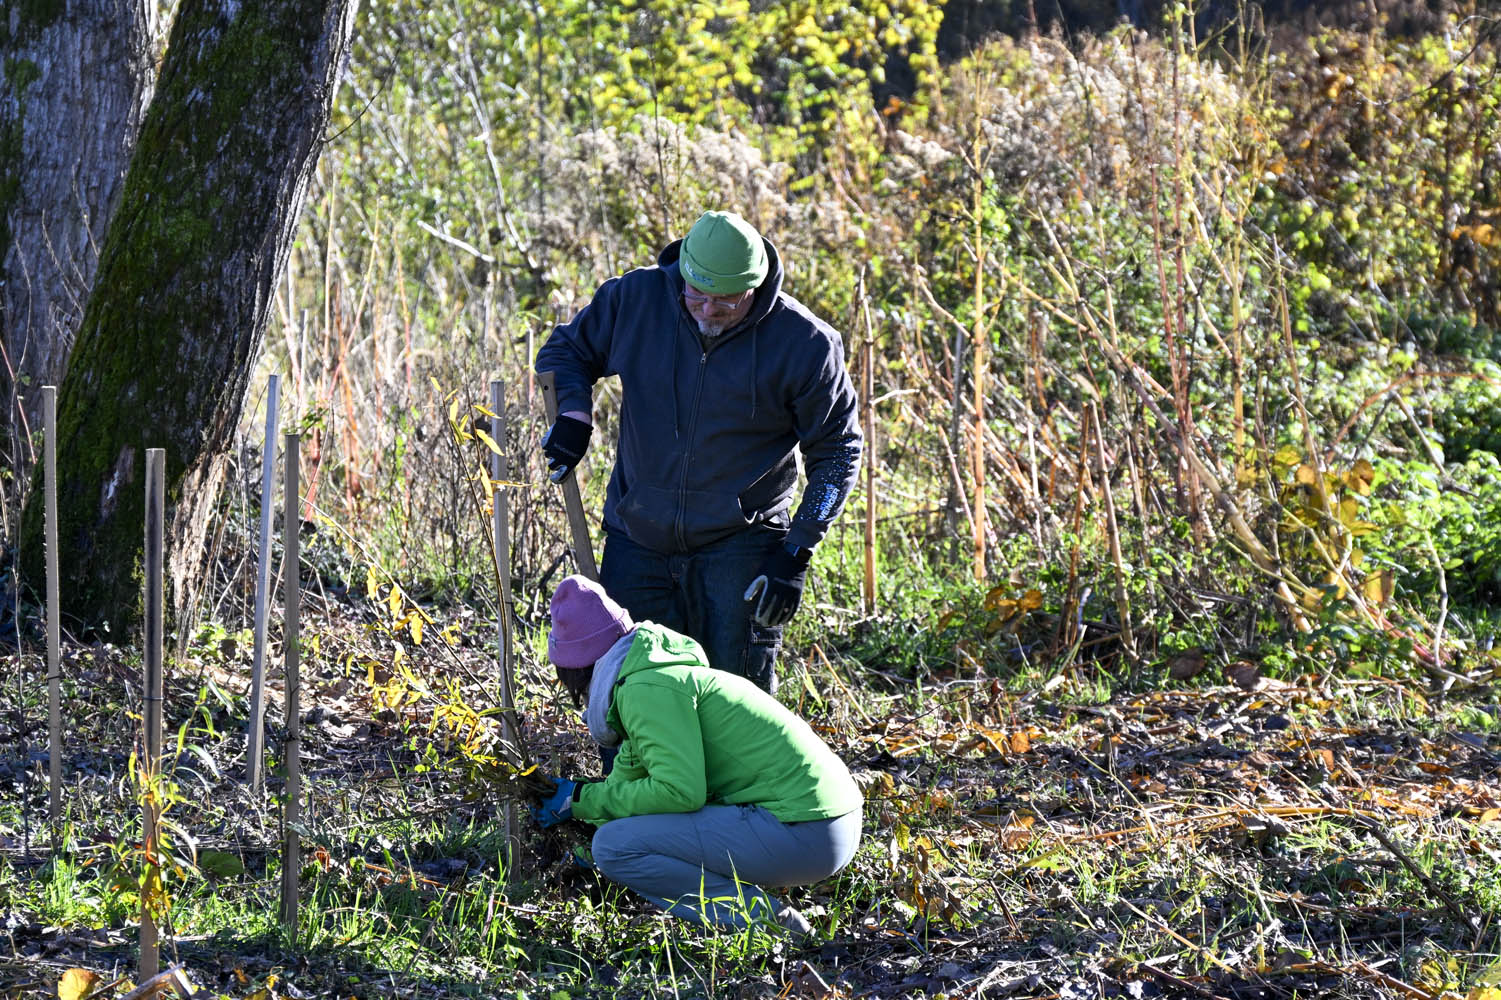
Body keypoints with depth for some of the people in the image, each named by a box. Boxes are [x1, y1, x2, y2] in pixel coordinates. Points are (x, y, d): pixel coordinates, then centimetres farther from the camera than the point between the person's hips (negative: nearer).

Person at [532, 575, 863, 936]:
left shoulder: (647, 689, -11)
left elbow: (679, 791, -19)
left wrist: (582, 799, -9)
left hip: (799, 835, -10)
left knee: (615, 845, -12)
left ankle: (758, 918, -12)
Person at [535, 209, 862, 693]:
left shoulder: (805, 344, -12)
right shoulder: (636, 298, -7)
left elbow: (836, 452, -2)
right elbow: (566, 349, 12)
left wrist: (796, 552, -9)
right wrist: (573, 412, -9)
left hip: (741, 544, -3)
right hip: (638, 538, 3)